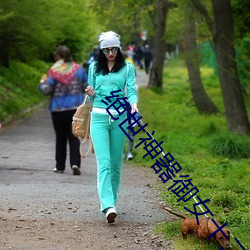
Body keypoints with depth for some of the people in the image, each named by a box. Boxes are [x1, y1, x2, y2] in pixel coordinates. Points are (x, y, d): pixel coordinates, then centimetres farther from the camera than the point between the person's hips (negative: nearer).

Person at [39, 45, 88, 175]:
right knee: (74, 137, 3)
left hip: (58, 109, -2)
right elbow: (87, 87, 6)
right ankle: (75, 163, -14)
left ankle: (60, 166, 16)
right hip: (76, 108, 2)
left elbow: (47, 90, -12)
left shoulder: (54, 71, -9)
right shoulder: (78, 69, 2)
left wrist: (42, 83, 9)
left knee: (60, 138, 10)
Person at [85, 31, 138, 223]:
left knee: (116, 162, 6)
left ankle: (111, 199, 22)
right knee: (104, 162, -13)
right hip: (99, 117, 0)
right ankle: (108, 206, -23)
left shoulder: (127, 68, 6)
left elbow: (131, 90, -3)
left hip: (119, 118, 0)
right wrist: (91, 94, -6)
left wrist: (134, 104, -24)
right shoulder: (94, 68, 11)